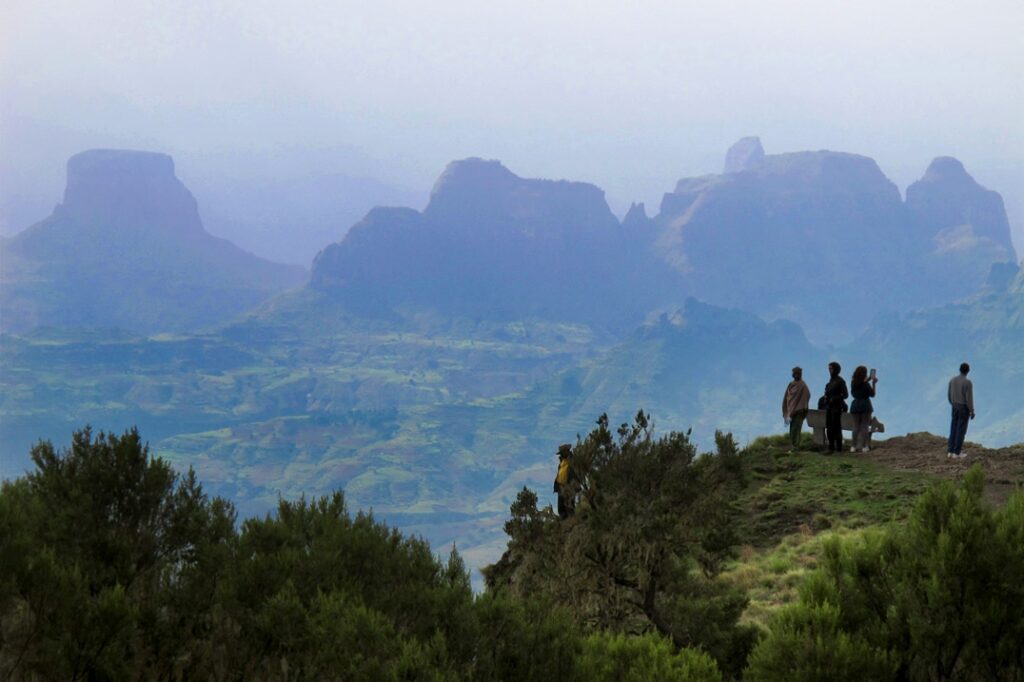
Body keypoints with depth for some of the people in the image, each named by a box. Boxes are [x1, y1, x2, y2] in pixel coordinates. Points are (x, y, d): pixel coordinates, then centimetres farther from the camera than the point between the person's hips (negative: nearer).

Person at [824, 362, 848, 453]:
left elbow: (845, 395, -12)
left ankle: (839, 448, -4)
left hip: (836, 406, -8)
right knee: (829, 427, 7)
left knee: (836, 427, -7)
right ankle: (831, 447, 12)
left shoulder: (840, 381, -9)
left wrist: (834, 399, -18)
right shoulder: (831, 380, 14)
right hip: (829, 407, 8)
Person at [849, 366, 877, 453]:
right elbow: (872, 394, -5)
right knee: (865, 426, 1)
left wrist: (867, 380, 25)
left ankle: (854, 446, 6)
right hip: (865, 406, -5)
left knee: (856, 426, 9)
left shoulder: (853, 383, 1)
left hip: (855, 405, 5)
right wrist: (874, 383, -2)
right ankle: (864, 446, -1)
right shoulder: (866, 384, -14)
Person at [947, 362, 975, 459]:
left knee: (954, 429, 13)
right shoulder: (968, 382, -21)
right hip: (964, 408, -6)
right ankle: (957, 453, 6)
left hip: (955, 407, 6)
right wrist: (972, 412, -9)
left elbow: (949, 394, 8)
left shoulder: (952, 379, -2)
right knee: (961, 430, 2)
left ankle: (950, 451, 15)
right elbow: (969, 398, -19)